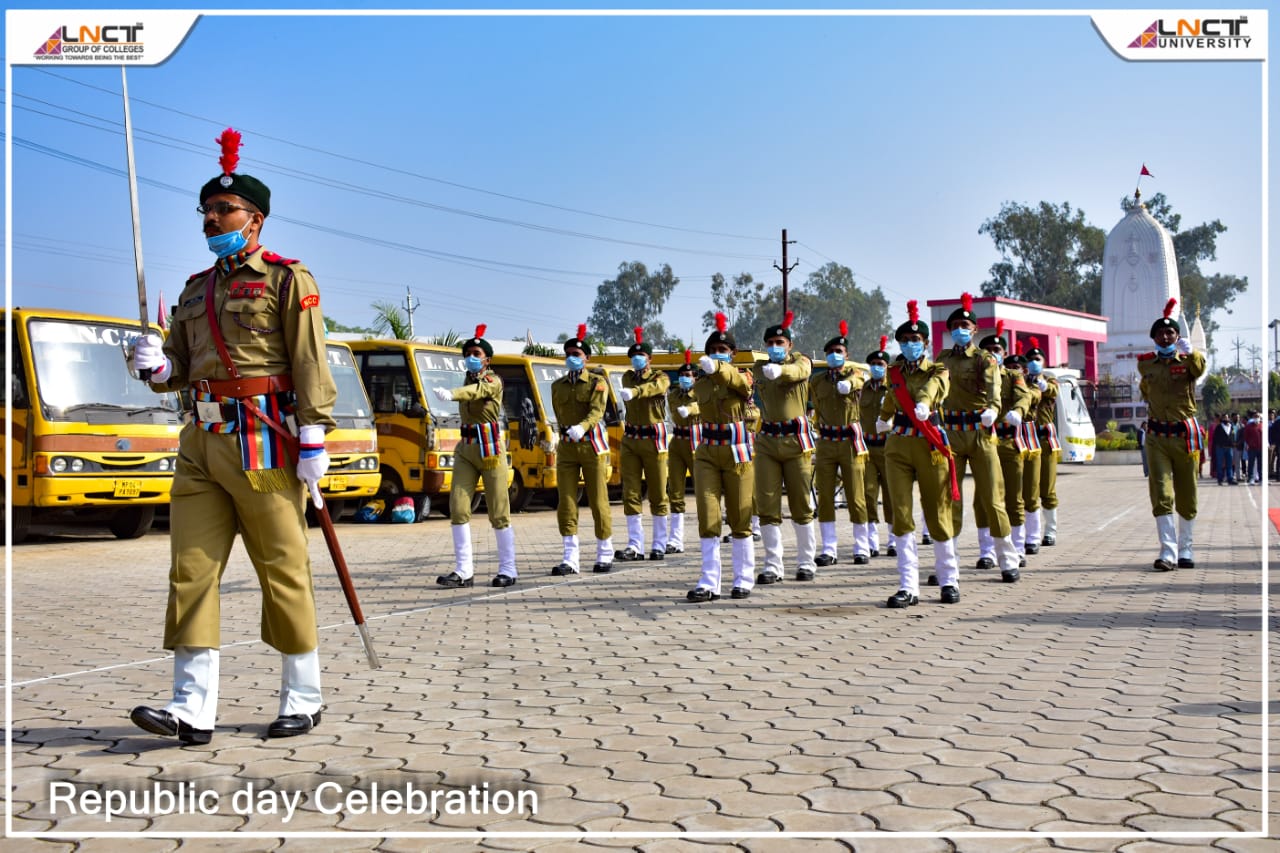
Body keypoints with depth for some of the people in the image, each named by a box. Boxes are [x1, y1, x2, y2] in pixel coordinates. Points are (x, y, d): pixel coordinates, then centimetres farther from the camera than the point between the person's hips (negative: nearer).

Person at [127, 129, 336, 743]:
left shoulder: (287, 280, 1)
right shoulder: (196, 289, 21)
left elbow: (310, 364, -7)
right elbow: (181, 368, 22)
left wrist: (313, 440, -15)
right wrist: (158, 366, -2)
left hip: (263, 443, -6)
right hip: (203, 442, 7)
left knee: (283, 571, 0)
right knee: (191, 571, -1)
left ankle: (303, 699, 11)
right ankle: (193, 709, 0)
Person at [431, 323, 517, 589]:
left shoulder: (493, 381, -7)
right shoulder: (468, 380, 16)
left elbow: (477, 392, -28)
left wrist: (451, 394, -45)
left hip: (490, 448, -6)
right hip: (466, 448, 6)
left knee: (498, 512, -2)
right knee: (458, 508, -4)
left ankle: (508, 570, 9)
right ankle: (464, 571, 0)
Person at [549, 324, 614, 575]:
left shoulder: (597, 382, -3)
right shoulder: (558, 385, 12)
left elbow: (596, 411, -18)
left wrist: (581, 428, -36)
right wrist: (566, 435, 13)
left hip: (592, 445, -4)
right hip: (566, 448, 4)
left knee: (598, 502, 0)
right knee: (566, 504, -3)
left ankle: (604, 556, 13)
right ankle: (570, 560, 0)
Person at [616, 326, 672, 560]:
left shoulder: (660, 377, -3)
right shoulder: (628, 377, 13)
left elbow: (653, 387, -26)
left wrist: (634, 391, -44)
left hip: (654, 438, -4)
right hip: (630, 438, 4)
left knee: (658, 494, 2)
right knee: (630, 493, -1)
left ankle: (660, 545, 10)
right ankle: (635, 545, 1)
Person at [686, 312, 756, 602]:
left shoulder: (742, 377, -5)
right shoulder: (699, 385, 8)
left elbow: (740, 382, -30)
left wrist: (716, 367, -47)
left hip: (738, 452, -3)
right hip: (707, 452, 3)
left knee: (739, 519, 4)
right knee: (708, 519, -6)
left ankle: (744, 580, 17)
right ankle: (709, 584, -5)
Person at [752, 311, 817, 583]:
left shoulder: (800, 361, -2)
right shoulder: (759, 367, 11)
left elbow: (798, 371, -25)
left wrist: (779, 370, -44)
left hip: (796, 438, -3)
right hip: (766, 440, 3)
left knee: (801, 505, 4)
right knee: (767, 506, -1)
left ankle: (806, 563, 14)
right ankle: (772, 566, 5)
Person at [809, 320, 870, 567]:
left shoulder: (855, 373, 2)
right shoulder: (817, 381, 10)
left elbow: (855, 381, -24)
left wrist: (847, 384, -46)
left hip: (850, 440, -3)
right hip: (825, 442, 3)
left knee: (856, 497, 0)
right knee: (825, 498, -1)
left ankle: (862, 549, 10)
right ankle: (829, 550, 4)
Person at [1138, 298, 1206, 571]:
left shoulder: (1188, 360, -3)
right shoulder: (1145, 364, 5)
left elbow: (1199, 369, -29)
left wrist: (1189, 352, -47)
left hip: (1186, 435, -1)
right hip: (1158, 436, 1)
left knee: (1187, 497, 7)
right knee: (1161, 495, -10)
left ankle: (1186, 550, 19)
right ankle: (1168, 551, -13)